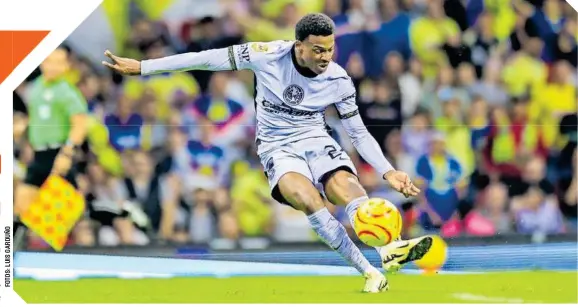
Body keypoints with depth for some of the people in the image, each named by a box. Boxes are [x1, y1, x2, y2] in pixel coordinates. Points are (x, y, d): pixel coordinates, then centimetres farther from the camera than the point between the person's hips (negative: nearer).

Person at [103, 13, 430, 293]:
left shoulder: (338, 80, -6)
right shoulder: (268, 56, -13)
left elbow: (359, 133, 4)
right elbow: (208, 59, -8)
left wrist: (388, 171, -10)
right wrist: (141, 67, -7)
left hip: (317, 141, 2)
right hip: (278, 148, -2)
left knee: (347, 187, -33)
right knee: (307, 199, -34)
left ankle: (390, 249, -56)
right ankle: (369, 272, -40)